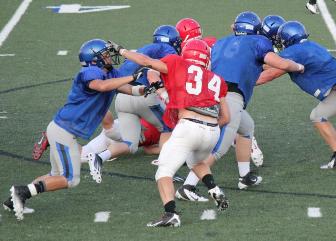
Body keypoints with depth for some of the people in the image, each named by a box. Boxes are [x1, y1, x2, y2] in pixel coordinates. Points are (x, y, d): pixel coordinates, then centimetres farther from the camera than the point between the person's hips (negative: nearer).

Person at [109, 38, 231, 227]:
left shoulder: (179, 65, 11)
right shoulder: (217, 80, 22)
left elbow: (146, 61, 9)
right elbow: (226, 117, 20)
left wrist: (121, 51, 22)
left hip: (189, 126, -5)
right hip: (213, 132, 5)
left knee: (164, 171, 0)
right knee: (197, 162, 35)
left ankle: (171, 213, -20)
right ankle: (216, 193, 16)